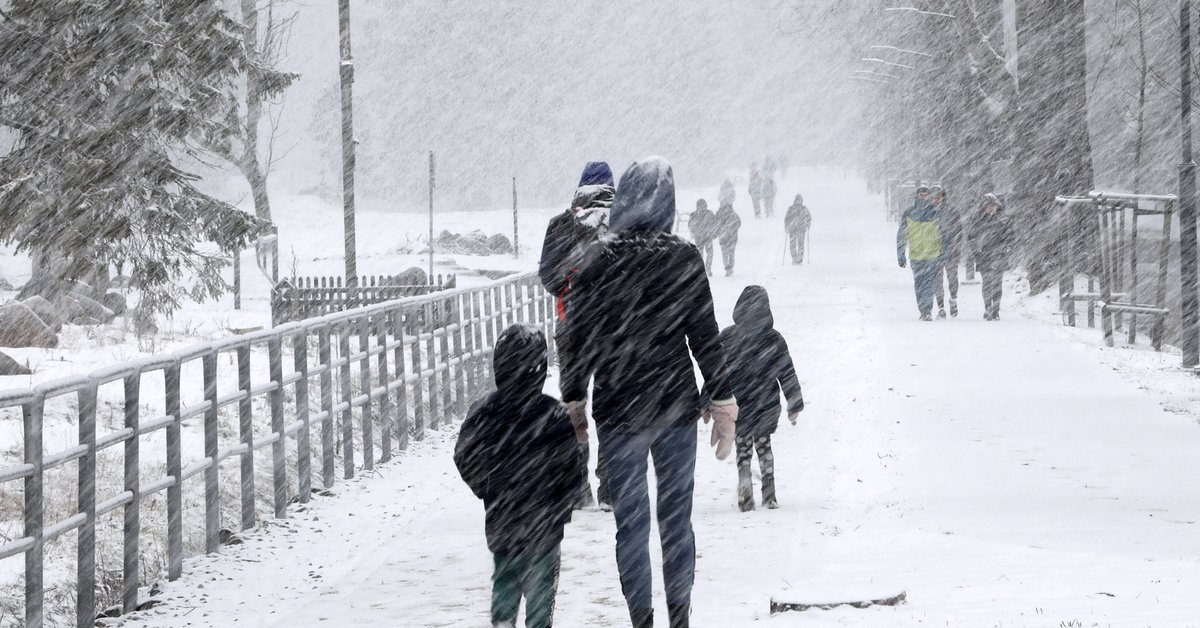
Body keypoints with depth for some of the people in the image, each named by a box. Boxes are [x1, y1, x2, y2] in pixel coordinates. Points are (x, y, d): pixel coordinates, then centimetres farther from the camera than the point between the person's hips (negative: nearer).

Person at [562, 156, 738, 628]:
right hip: (676, 408, 1)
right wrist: (723, 406, 5)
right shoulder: (684, 259, -5)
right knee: (676, 520, 11)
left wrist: (574, 402, 7)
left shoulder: (597, 261, -6)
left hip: (618, 411, -1)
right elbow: (706, 337, -3)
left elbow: (581, 339, -3)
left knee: (631, 524, 5)